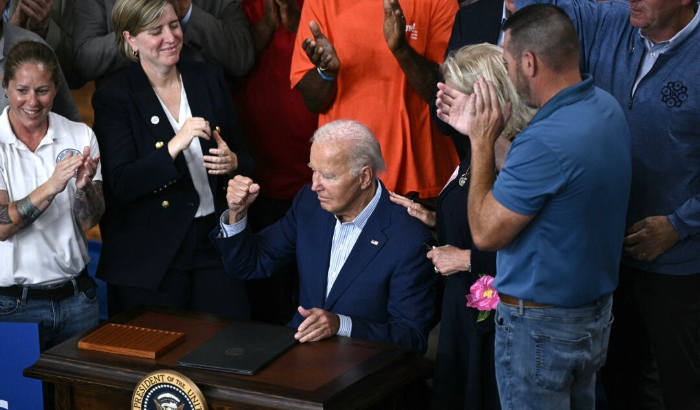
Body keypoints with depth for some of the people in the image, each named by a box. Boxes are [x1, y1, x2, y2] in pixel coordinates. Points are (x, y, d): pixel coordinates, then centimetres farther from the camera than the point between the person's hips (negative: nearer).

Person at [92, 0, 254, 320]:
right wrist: (173, 147, -26)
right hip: (149, 256, -3)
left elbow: (245, 158, 13)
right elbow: (122, 185, -14)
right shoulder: (113, 98, -5)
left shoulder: (209, 78, 8)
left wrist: (232, 162, -10)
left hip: (216, 242, 4)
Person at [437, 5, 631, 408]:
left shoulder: (547, 140, -31)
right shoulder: (605, 106, -2)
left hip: (541, 326, -9)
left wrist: (483, 141, -14)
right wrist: (480, 127, 6)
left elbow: (486, 233, -21)